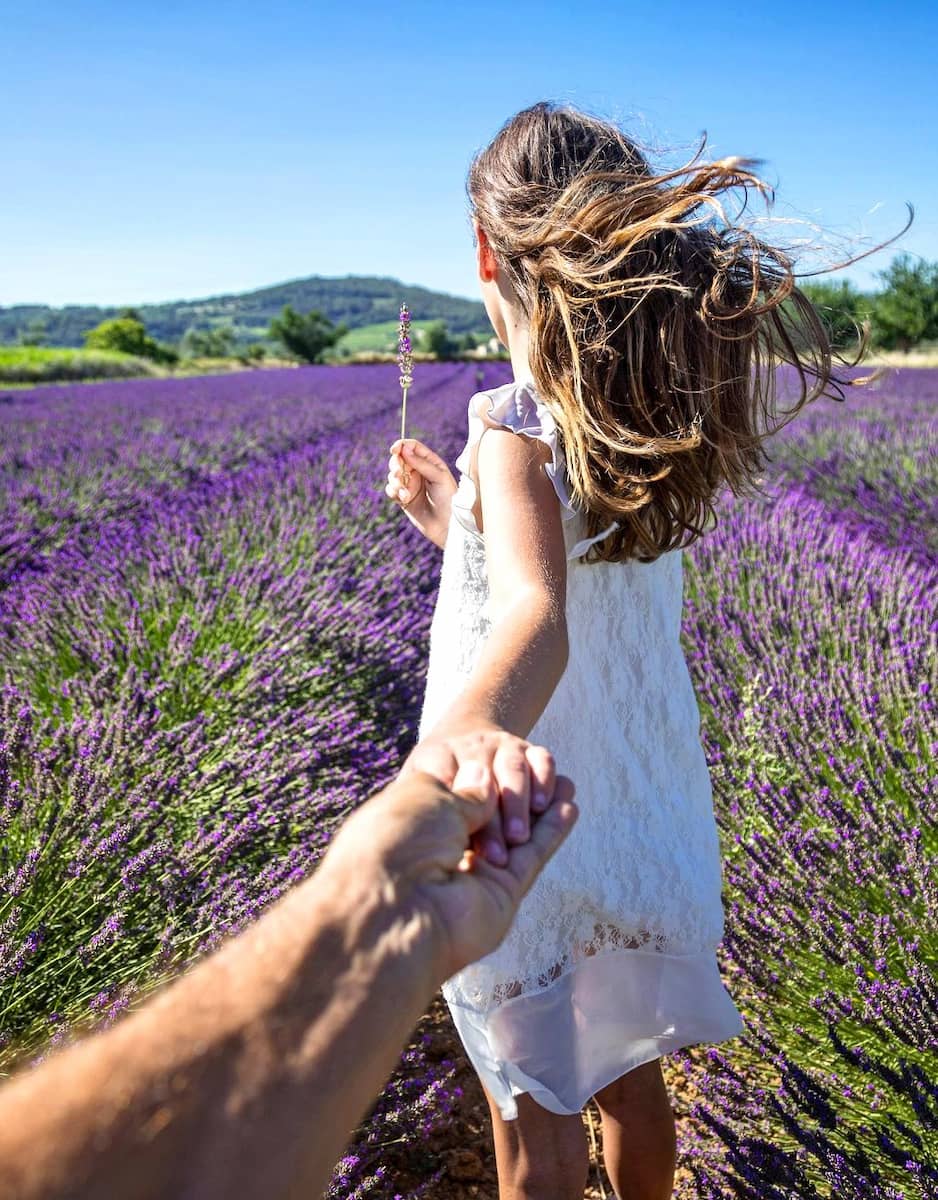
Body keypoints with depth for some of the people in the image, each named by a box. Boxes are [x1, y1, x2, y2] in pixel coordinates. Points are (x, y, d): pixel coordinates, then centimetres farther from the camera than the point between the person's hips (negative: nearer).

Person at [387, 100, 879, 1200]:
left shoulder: (513, 428, -22)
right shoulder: (641, 423, 0)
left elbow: (538, 612, -42)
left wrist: (464, 738, -62)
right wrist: (457, 517, 19)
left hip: (534, 832, -6)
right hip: (646, 815, 7)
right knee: (629, 1076, 28)